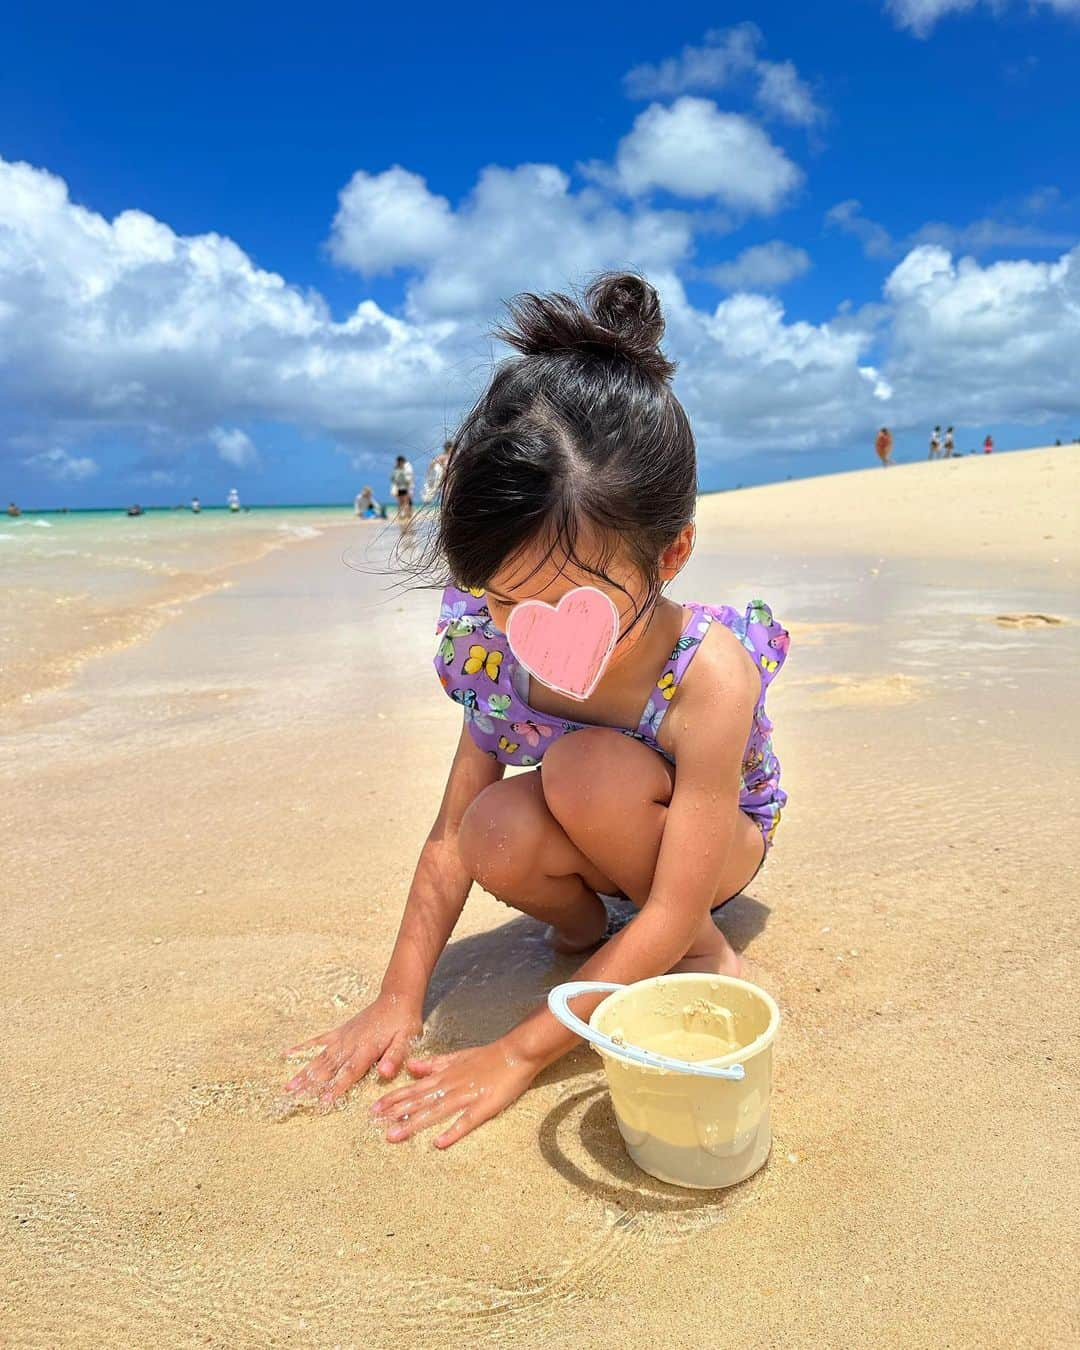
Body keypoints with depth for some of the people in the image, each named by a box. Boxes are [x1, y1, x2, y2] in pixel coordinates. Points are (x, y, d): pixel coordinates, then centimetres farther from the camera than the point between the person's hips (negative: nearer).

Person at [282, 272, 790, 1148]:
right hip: (597, 844, 3)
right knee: (500, 832, -32)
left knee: (587, 768, -35)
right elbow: (454, 837, -13)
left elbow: (671, 914, -33)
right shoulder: (501, 647, -23)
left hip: (720, 843, -3)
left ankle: (708, 953, -9)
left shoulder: (707, 674, -37)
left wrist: (520, 1053, -30)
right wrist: (400, 997, -15)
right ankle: (584, 922, 3)